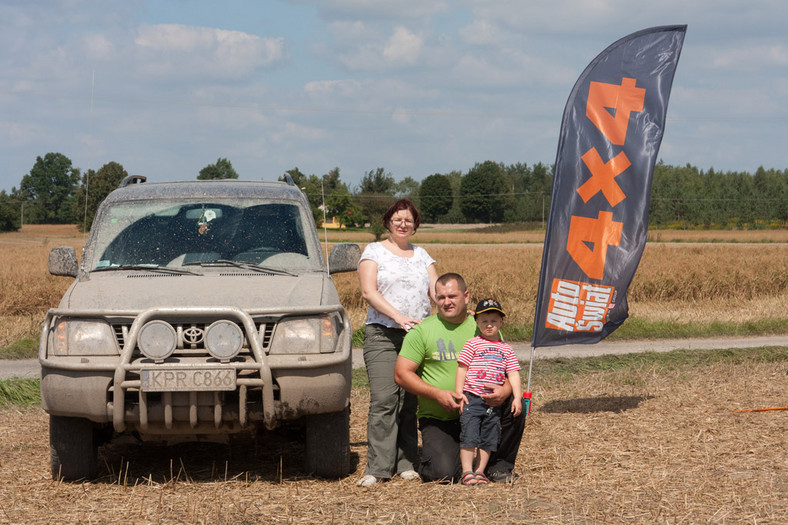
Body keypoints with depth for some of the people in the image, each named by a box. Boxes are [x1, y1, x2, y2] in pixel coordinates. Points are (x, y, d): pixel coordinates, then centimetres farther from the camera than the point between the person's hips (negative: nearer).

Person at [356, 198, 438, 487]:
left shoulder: (422, 255, 19)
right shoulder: (374, 251, 7)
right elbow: (368, 292, -5)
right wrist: (399, 317, -17)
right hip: (382, 334, -3)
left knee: (410, 402, -2)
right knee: (383, 400, -13)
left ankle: (406, 464, 2)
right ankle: (377, 468, -14)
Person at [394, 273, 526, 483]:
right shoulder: (422, 330, -2)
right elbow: (401, 374, -6)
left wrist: (505, 390, -19)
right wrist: (437, 394, -18)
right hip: (438, 419, -3)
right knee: (444, 473, -24)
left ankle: (499, 466, -2)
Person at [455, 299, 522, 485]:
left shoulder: (506, 349, 11)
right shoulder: (472, 344, 1)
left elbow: (513, 374, 9)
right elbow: (462, 368, -1)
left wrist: (517, 397, -1)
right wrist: (459, 392, -8)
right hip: (472, 399, -4)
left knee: (489, 440, 6)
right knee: (469, 436, -9)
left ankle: (479, 471, 15)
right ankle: (467, 472, -4)